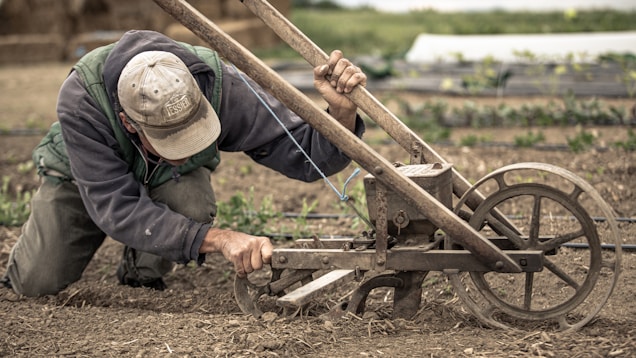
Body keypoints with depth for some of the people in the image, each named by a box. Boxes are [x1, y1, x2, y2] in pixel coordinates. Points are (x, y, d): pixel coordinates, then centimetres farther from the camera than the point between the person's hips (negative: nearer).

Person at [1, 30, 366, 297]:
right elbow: (117, 207, -45)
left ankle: (144, 274, 0)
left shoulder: (220, 85, -39)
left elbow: (305, 154, -33)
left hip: (170, 181, 1)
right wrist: (219, 238, -55)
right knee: (37, 281, -13)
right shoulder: (81, 99, -43)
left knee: (191, 204, -33)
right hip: (84, 176, -1)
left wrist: (342, 111, -56)